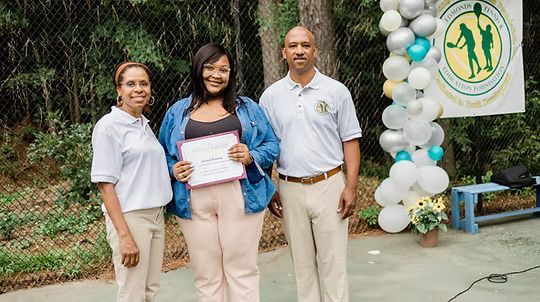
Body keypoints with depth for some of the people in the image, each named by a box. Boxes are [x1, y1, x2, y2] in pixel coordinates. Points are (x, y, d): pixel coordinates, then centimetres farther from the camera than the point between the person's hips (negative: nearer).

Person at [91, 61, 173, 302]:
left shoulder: (145, 124, 13)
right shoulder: (108, 126, -9)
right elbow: (105, 184, -14)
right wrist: (124, 235, -19)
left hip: (156, 214, 7)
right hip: (128, 216, -7)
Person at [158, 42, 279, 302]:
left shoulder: (247, 107, 10)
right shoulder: (178, 112, 12)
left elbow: (271, 146, 7)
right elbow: (163, 155, 14)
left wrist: (250, 157, -12)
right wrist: (173, 170, -7)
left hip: (239, 197, -1)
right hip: (195, 200, 1)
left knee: (242, 270, 3)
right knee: (206, 274, 7)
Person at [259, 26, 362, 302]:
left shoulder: (336, 91, 0)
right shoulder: (271, 96, 5)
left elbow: (350, 141, 1)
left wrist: (351, 187, -7)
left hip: (329, 186, -1)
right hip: (290, 189, 2)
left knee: (333, 261, 3)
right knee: (302, 261, 12)